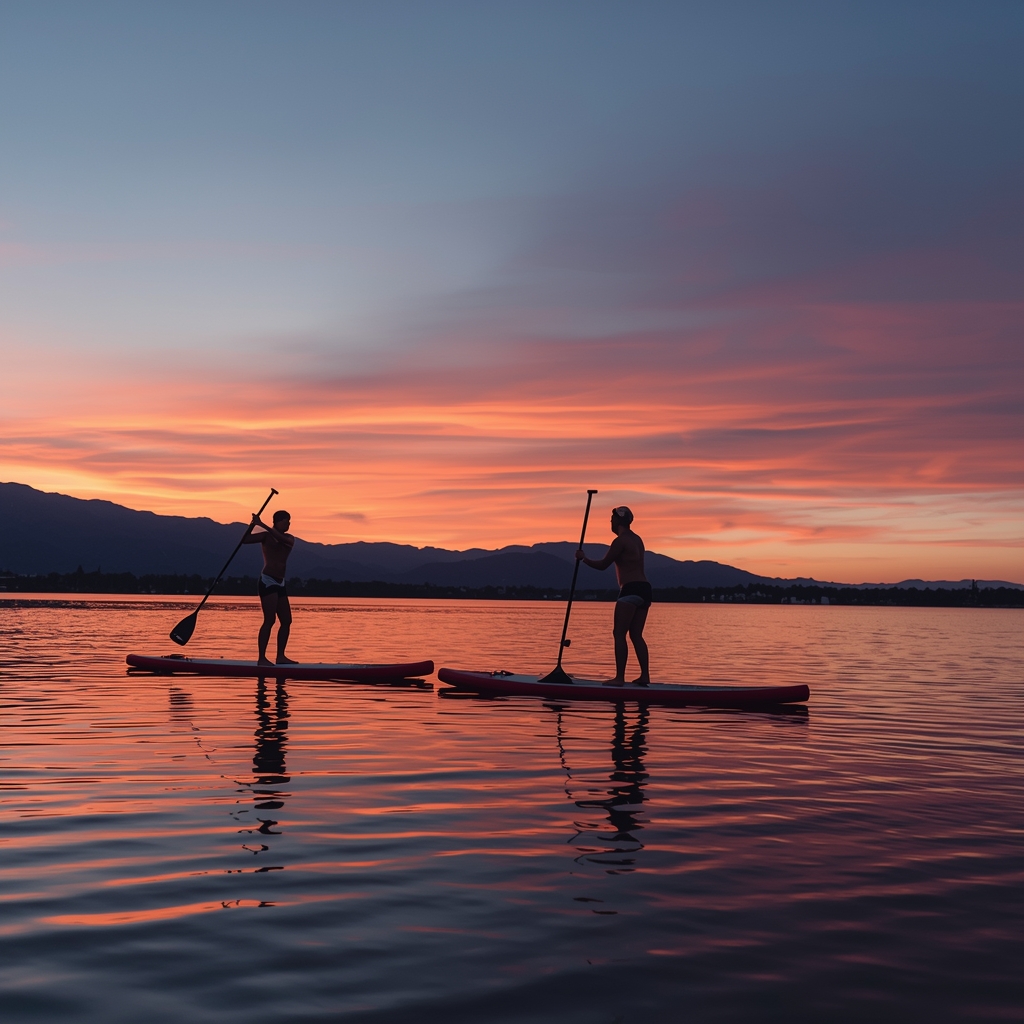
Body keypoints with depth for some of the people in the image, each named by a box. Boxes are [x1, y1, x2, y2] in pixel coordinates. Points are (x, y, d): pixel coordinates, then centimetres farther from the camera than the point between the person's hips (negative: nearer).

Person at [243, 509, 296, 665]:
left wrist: (263, 526, -19)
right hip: (267, 582, -7)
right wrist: (254, 524, -25)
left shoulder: (289, 539, 11)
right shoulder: (266, 536, -1)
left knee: (286, 621, 6)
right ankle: (262, 658, -15)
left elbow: (281, 539, -12)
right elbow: (245, 539, -12)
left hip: (280, 584, 7)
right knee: (270, 620, -15)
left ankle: (281, 656, 13)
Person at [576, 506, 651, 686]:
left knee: (619, 634, -8)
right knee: (636, 635, 11)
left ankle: (620, 677, -13)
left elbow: (603, 565, -5)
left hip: (631, 590, -9)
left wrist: (584, 558, 8)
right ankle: (645, 676, 6)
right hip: (644, 590, 9)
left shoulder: (620, 541, -7)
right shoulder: (637, 540, 20)